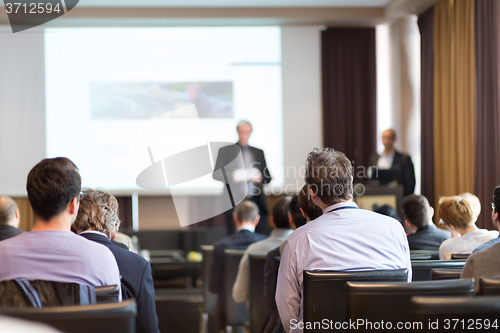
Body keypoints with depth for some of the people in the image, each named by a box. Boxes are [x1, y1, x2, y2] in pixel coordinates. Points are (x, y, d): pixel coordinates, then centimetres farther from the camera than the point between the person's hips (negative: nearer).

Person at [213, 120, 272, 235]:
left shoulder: (258, 152, 18)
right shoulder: (225, 151, 8)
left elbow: (268, 177, 17)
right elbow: (216, 174, 2)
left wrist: (261, 178, -7)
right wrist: (232, 177, -17)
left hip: (257, 202, 3)